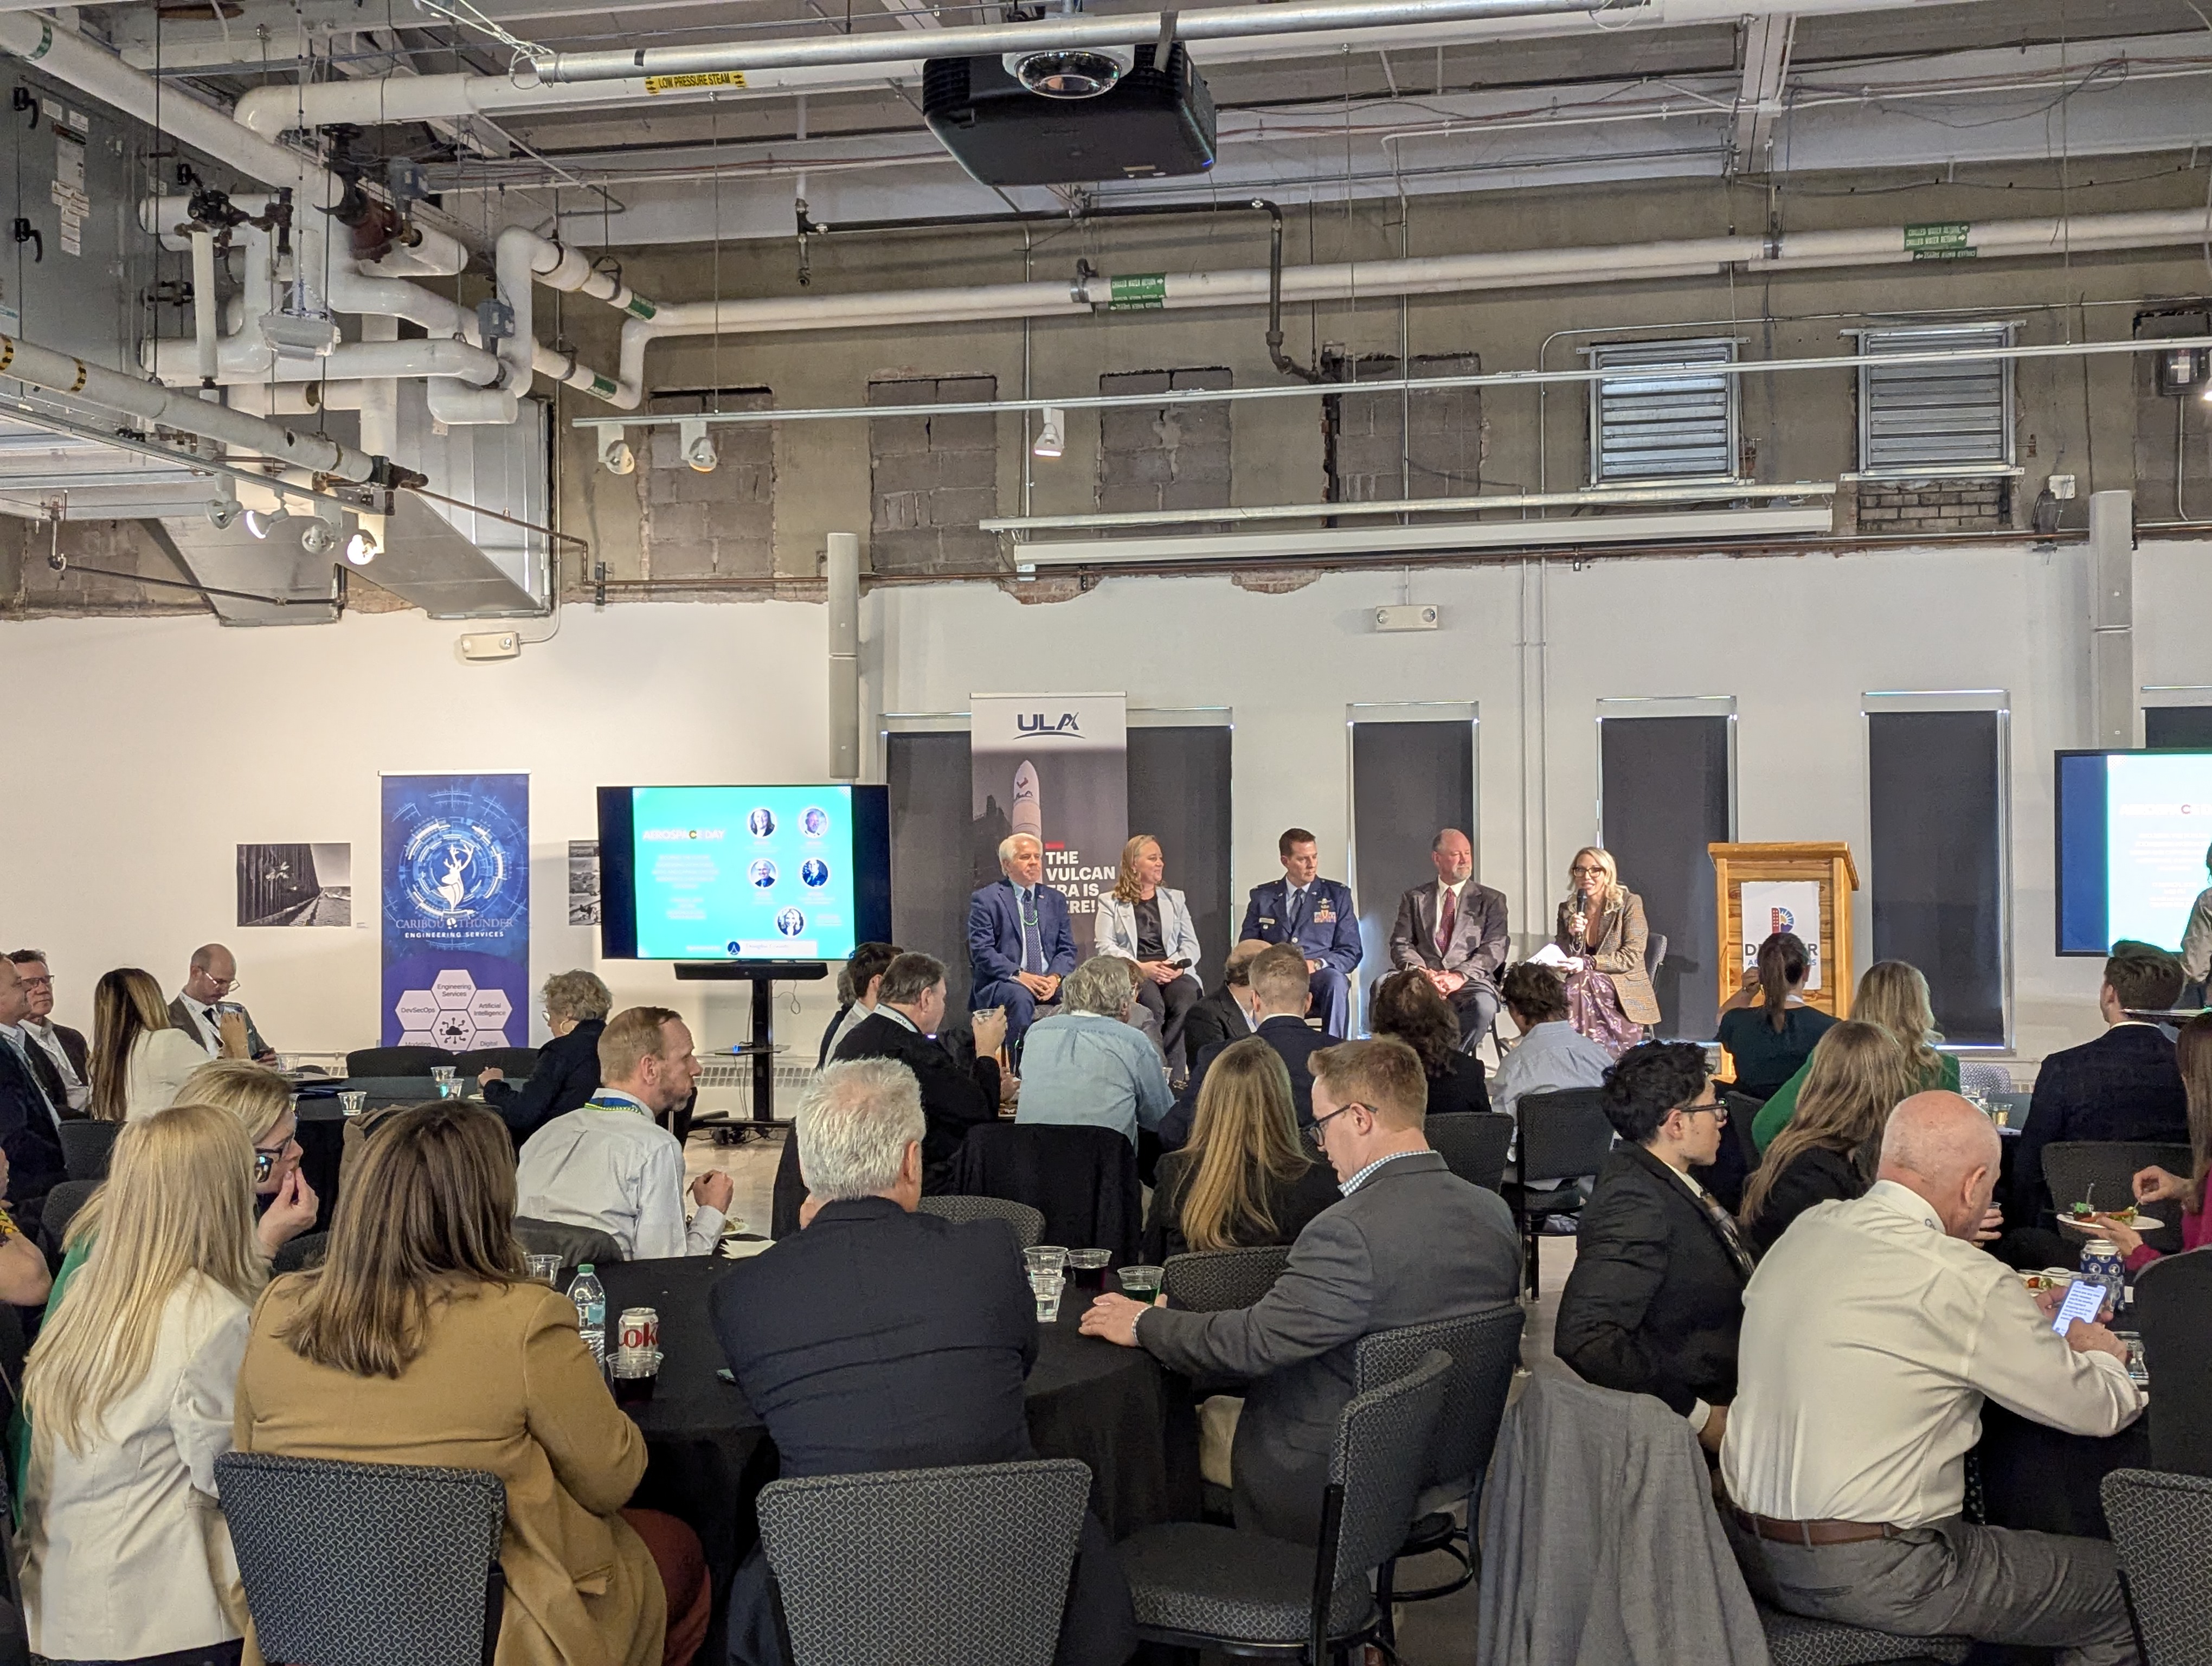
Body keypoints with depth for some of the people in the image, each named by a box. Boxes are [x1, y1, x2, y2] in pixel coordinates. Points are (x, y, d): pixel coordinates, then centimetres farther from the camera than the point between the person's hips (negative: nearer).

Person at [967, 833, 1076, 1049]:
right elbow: (982, 951, -7)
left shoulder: (1055, 900, 17)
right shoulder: (985, 900, 2)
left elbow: (1067, 948, 12)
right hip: (999, 983, -4)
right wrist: (1018, 976, -19)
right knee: (1021, 997, -36)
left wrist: (1055, 977, -9)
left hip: (1049, 982, 4)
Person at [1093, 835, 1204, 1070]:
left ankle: (1173, 1074, -29)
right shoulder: (1110, 903, 14)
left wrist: (1178, 965, -7)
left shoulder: (1175, 899, 25)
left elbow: (1191, 944, 15)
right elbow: (1105, 946, 1)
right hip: (1131, 973, -2)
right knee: (1153, 1004, -36)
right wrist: (1141, 967, -13)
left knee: (1186, 1002, -32)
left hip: (1173, 972, 3)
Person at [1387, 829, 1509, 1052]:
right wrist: (1421, 971, -12)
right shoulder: (1415, 899, 21)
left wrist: (1460, 976, -12)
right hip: (1421, 979, 1)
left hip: (1469, 981, -1)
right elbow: (1401, 944, 11)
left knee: (1483, 1006, -38)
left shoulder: (1491, 900, 17)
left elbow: (1495, 948, 5)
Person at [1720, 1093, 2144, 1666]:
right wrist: (2100, 1354, 17)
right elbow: (2101, 1409, -4)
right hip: (1873, 1579, -8)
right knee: (2128, 1586, 8)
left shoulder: (1805, 1230, 3)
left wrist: (2018, 1319, 24)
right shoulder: (1969, 1283, -18)